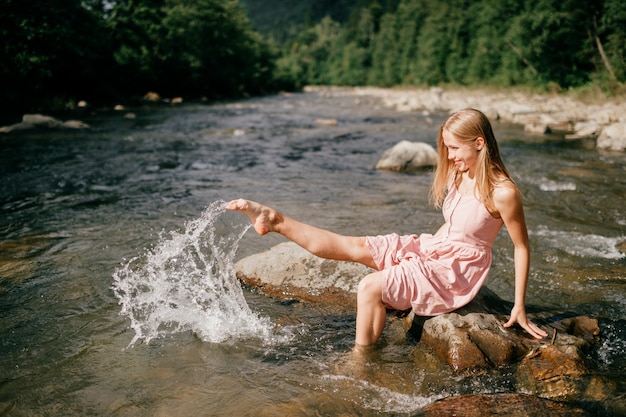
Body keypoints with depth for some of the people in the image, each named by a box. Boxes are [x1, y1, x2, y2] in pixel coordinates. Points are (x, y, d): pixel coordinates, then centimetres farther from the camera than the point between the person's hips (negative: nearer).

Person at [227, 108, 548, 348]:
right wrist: (425, 246, 15)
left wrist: (519, 307, -10)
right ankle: (276, 222, -7)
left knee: (370, 287, -23)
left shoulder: (502, 192, -21)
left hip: (456, 270, -7)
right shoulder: (458, 174, 2)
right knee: (353, 246, -7)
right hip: (434, 247, 7)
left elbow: (522, 247, -13)